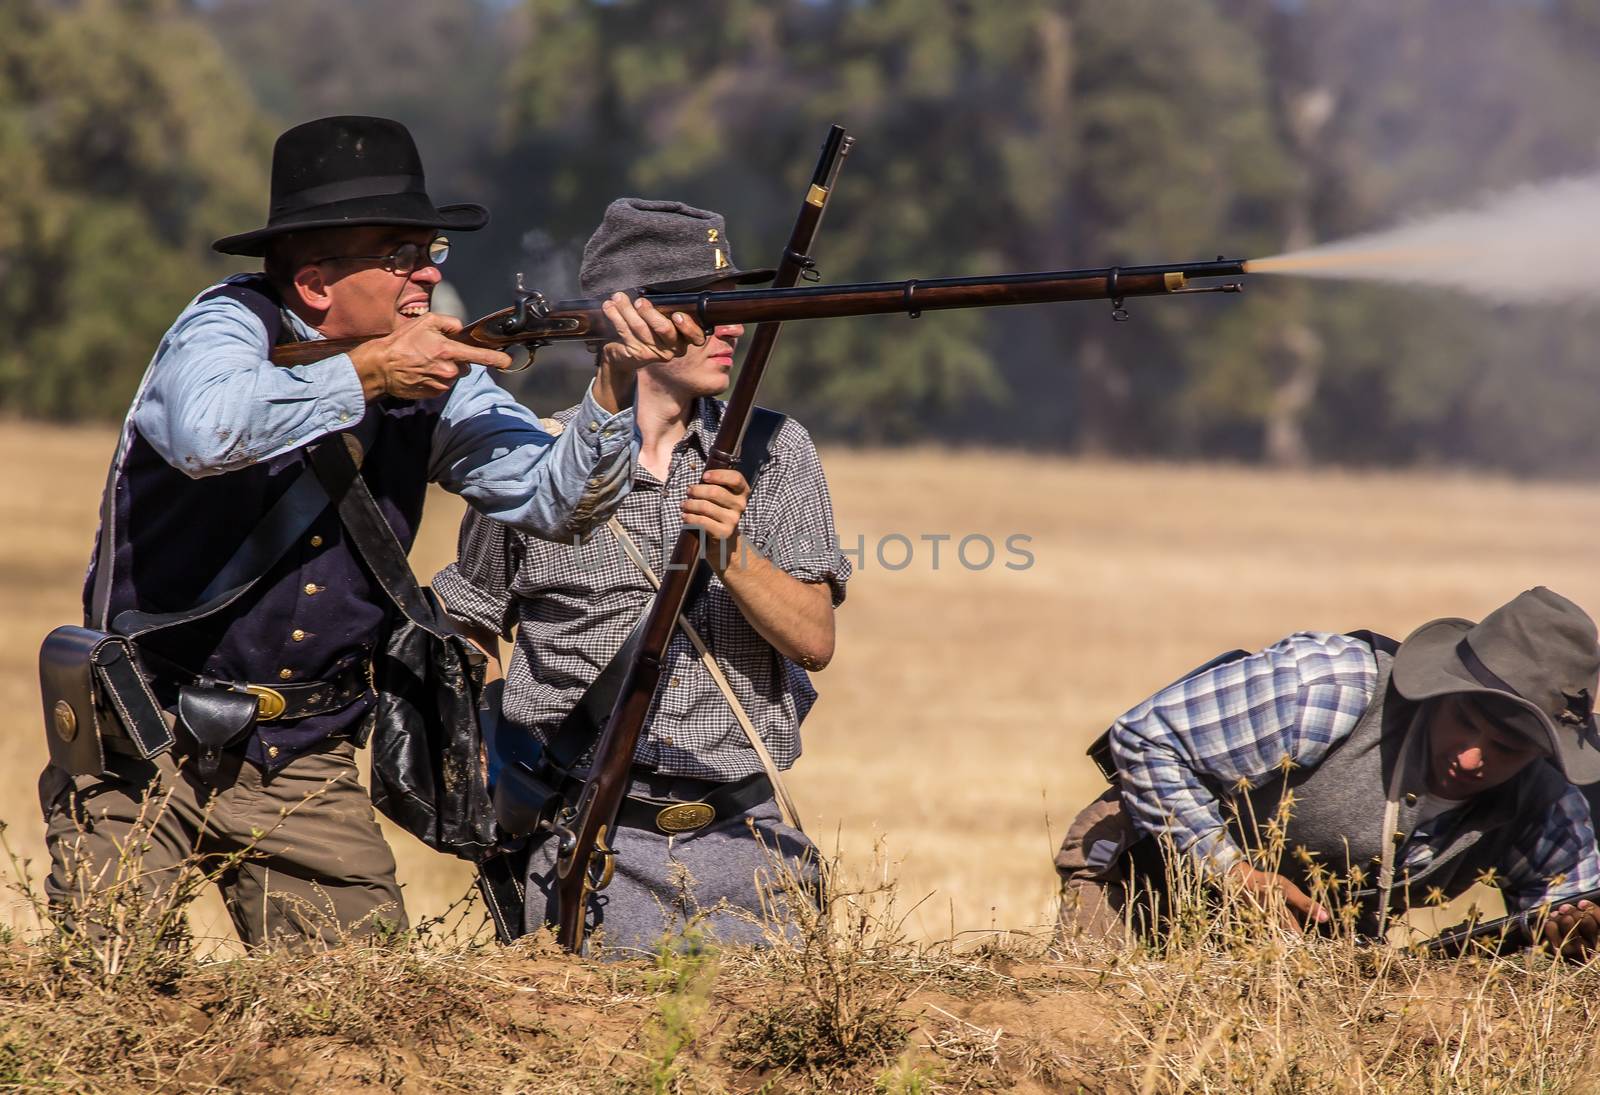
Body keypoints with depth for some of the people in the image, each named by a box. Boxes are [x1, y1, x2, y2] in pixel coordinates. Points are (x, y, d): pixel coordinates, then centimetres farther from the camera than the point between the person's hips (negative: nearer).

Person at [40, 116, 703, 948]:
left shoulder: (435, 378, 1)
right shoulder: (227, 326, -12)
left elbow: (553, 499, -6)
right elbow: (204, 429, -35)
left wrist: (616, 386, -23)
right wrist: (369, 372, -27)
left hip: (303, 763, 4)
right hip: (147, 746, -4)